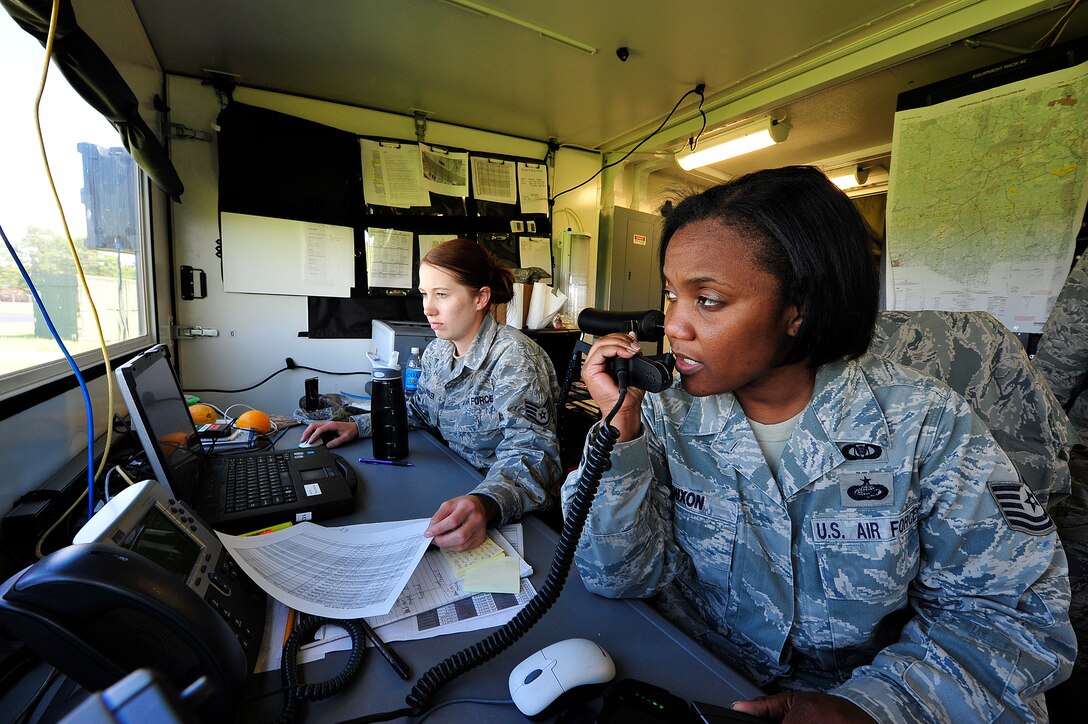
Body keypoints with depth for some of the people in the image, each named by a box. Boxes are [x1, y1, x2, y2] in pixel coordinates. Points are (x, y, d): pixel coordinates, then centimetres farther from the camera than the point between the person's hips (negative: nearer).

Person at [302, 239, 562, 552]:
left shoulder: (514, 358, -21)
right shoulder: (437, 352, 3)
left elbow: (530, 454, -29)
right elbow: (419, 408, 20)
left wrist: (485, 504, -48)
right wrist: (357, 425, 6)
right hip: (452, 487, 7)